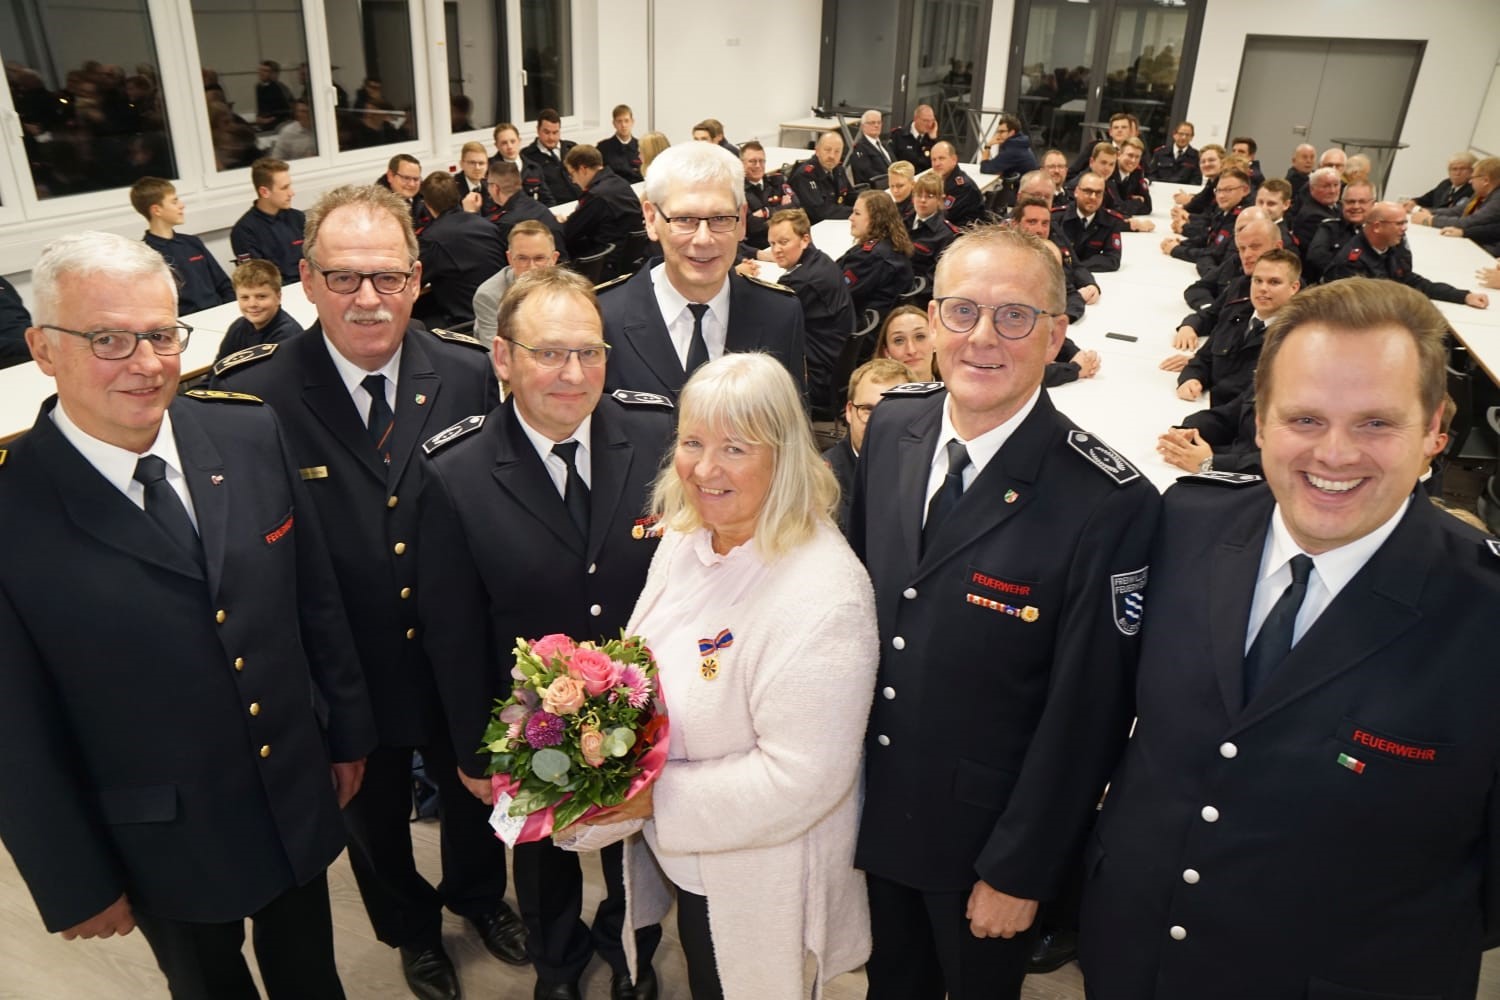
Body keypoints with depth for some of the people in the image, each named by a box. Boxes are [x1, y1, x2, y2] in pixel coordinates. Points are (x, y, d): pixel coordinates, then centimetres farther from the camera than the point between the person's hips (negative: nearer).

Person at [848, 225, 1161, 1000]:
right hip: (872, 807, 4)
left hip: (984, 834, -4)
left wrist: (1020, 872, -10)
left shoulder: (1109, 504, -26)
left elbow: (1085, 718, -19)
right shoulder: (891, 428, -9)